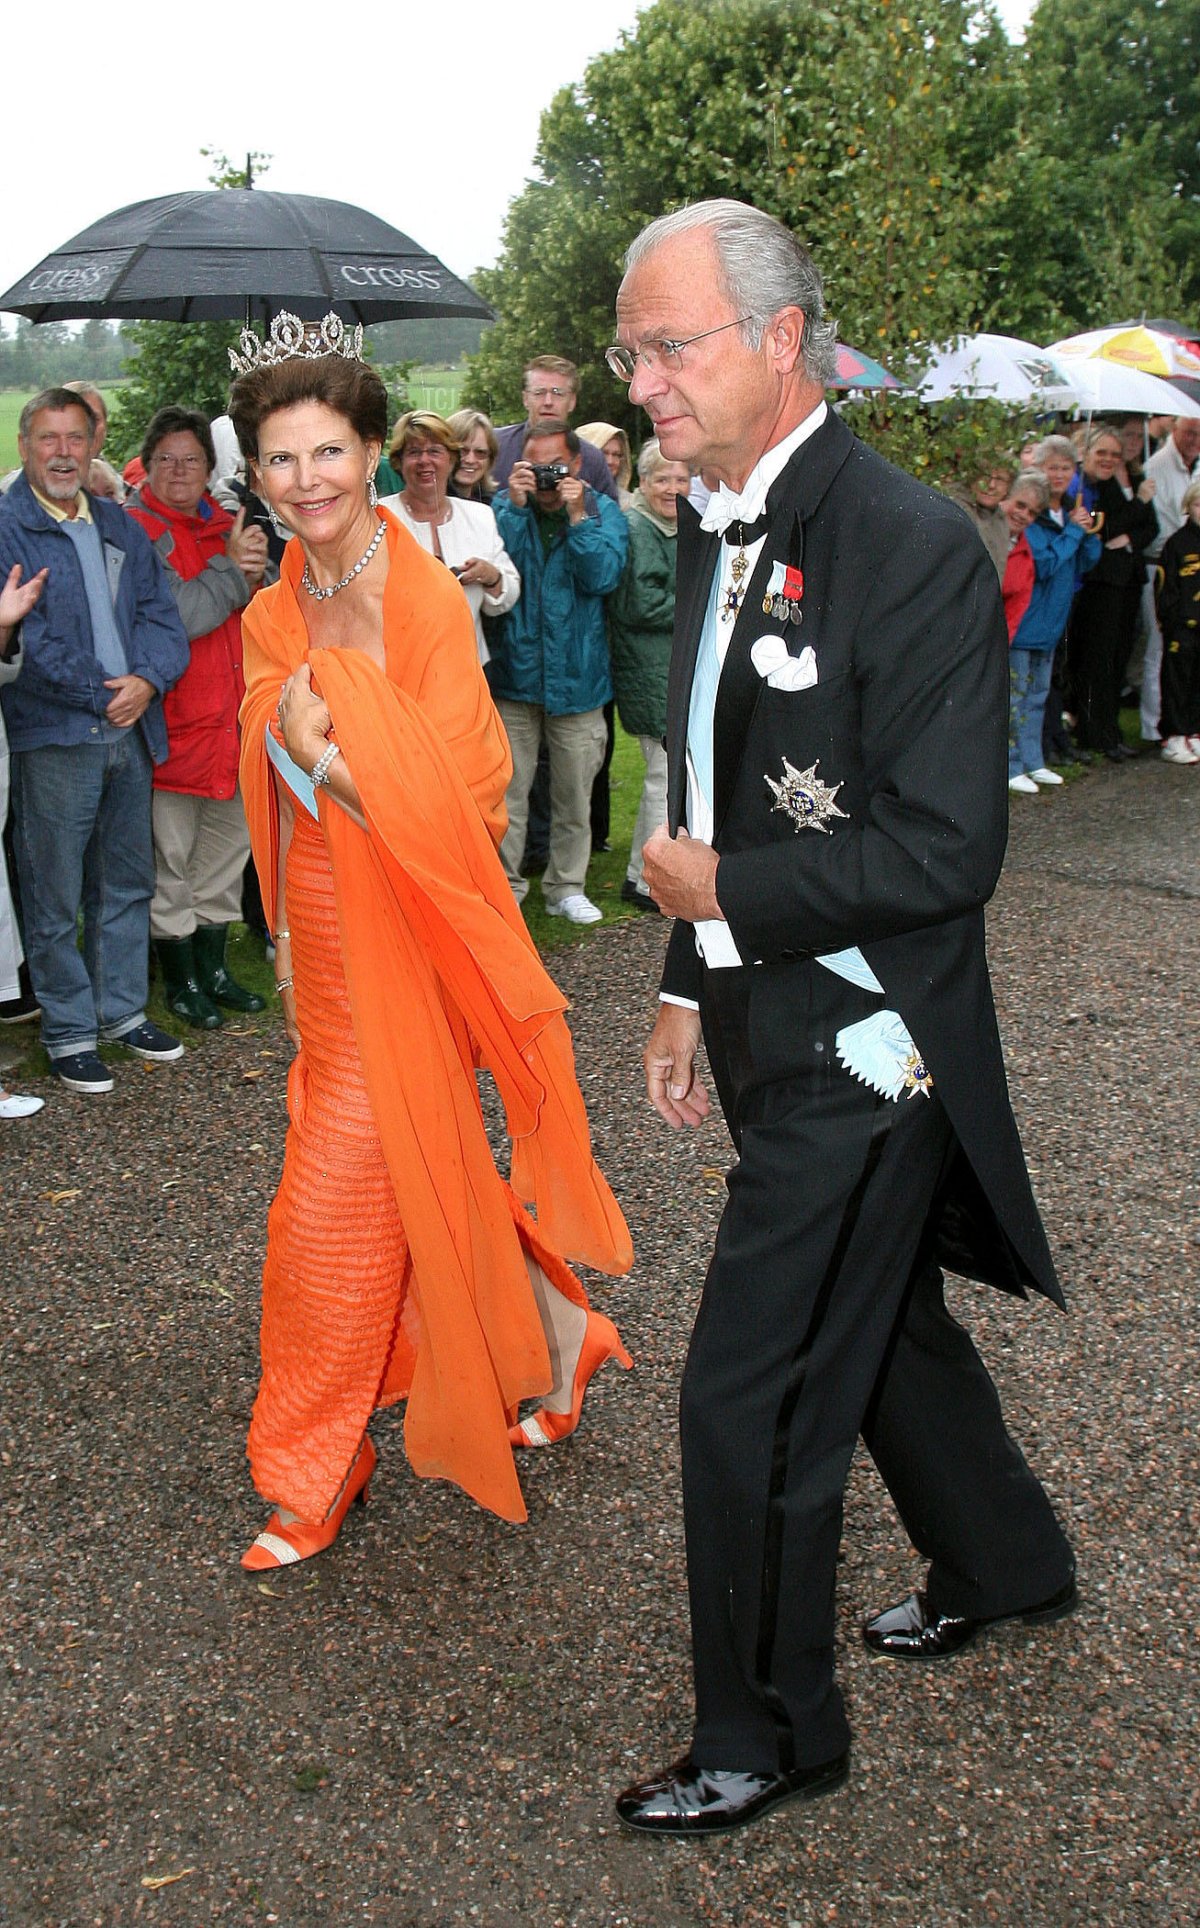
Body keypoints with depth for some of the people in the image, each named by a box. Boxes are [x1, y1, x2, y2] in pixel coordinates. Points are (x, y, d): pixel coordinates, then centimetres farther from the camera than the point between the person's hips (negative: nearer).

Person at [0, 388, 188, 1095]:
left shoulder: (121, 527, 14)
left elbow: (161, 612, 7)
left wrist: (146, 681, -11)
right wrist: (101, 693, -12)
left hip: (131, 728, 6)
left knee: (129, 883, 14)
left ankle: (122, 1010, 28)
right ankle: (69, 1031, 13)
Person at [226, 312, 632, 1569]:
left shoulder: (426, 602, -15)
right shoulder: (273, 618, 7)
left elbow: (461, 801, -18)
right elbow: (276, 797, 12)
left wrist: (323, 746, -20)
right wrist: (287, 938, 3)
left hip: (404, 941, -7)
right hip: (322, 940, 7)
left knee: (338, 1207, 0)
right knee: (430, 1176, 18)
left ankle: (312, 1473, 19)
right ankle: (556, 1338, 40)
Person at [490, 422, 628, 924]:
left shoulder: (602, 511, 2)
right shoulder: (507, 505, 3)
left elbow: (603, 577, -13)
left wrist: (577, 516, -18)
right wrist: (516, 505, -18)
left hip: (577, 677, 1)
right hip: (514, 673, 0)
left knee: (574, 795, 10)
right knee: (507, 792, 2)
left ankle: (566, 886, 24)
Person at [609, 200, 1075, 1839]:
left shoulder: (913, 546, -20)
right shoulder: (714, 535, 8)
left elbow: (944, 852, -23)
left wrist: (720, 893, -16)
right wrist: (692, 986, 14)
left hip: (863, 1052, -9)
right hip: (780, 1034, 9)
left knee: (750, 1397, 0)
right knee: (881, 1318, 25)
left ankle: (769, 1736, 22)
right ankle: (1004, 1562, 49)